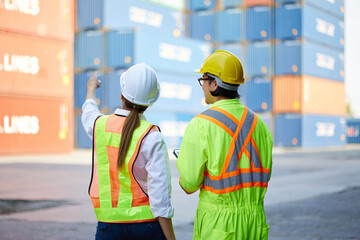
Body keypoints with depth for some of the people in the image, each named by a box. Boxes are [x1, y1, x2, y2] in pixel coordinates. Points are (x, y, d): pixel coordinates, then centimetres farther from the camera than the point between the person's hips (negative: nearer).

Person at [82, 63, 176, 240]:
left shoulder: (99, 125, -1)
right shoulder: (152, 138, -14)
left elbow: (88, 113, 27)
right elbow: (160, 194, -17)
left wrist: (91, 89, 48)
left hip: (109, 223, 3)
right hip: (147, 223, -3)